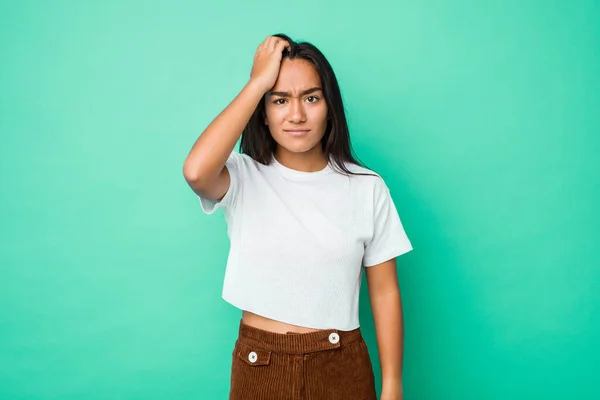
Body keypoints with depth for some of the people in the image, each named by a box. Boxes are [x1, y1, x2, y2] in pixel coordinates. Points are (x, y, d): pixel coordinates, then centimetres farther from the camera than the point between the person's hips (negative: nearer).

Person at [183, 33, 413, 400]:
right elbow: (195, 172, -30)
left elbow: (385, 292, -2)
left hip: (342, 367, 0)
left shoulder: (367, 187, -5)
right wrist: (258, 82, -22)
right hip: (259, 366, 0)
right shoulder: (242, 178, -7)